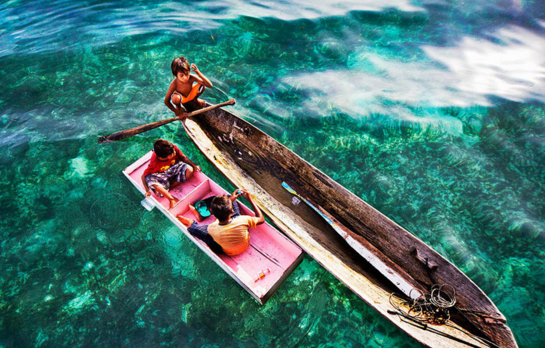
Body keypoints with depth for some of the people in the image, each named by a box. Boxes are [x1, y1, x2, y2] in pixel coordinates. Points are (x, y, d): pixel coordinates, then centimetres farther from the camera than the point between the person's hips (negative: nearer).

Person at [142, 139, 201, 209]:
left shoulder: (173, 148, -27)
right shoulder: (155, 163, -34)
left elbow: (183, 157, -8)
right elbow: (143, 175, -24)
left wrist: (194, 165, -15)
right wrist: (147, 190, -31)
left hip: (174, 168, 3)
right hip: (161, 174, -3)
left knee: (189, 170, -26)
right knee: (149, 179, -36)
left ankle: (170, 187, -13)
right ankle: (171, 199, -24)